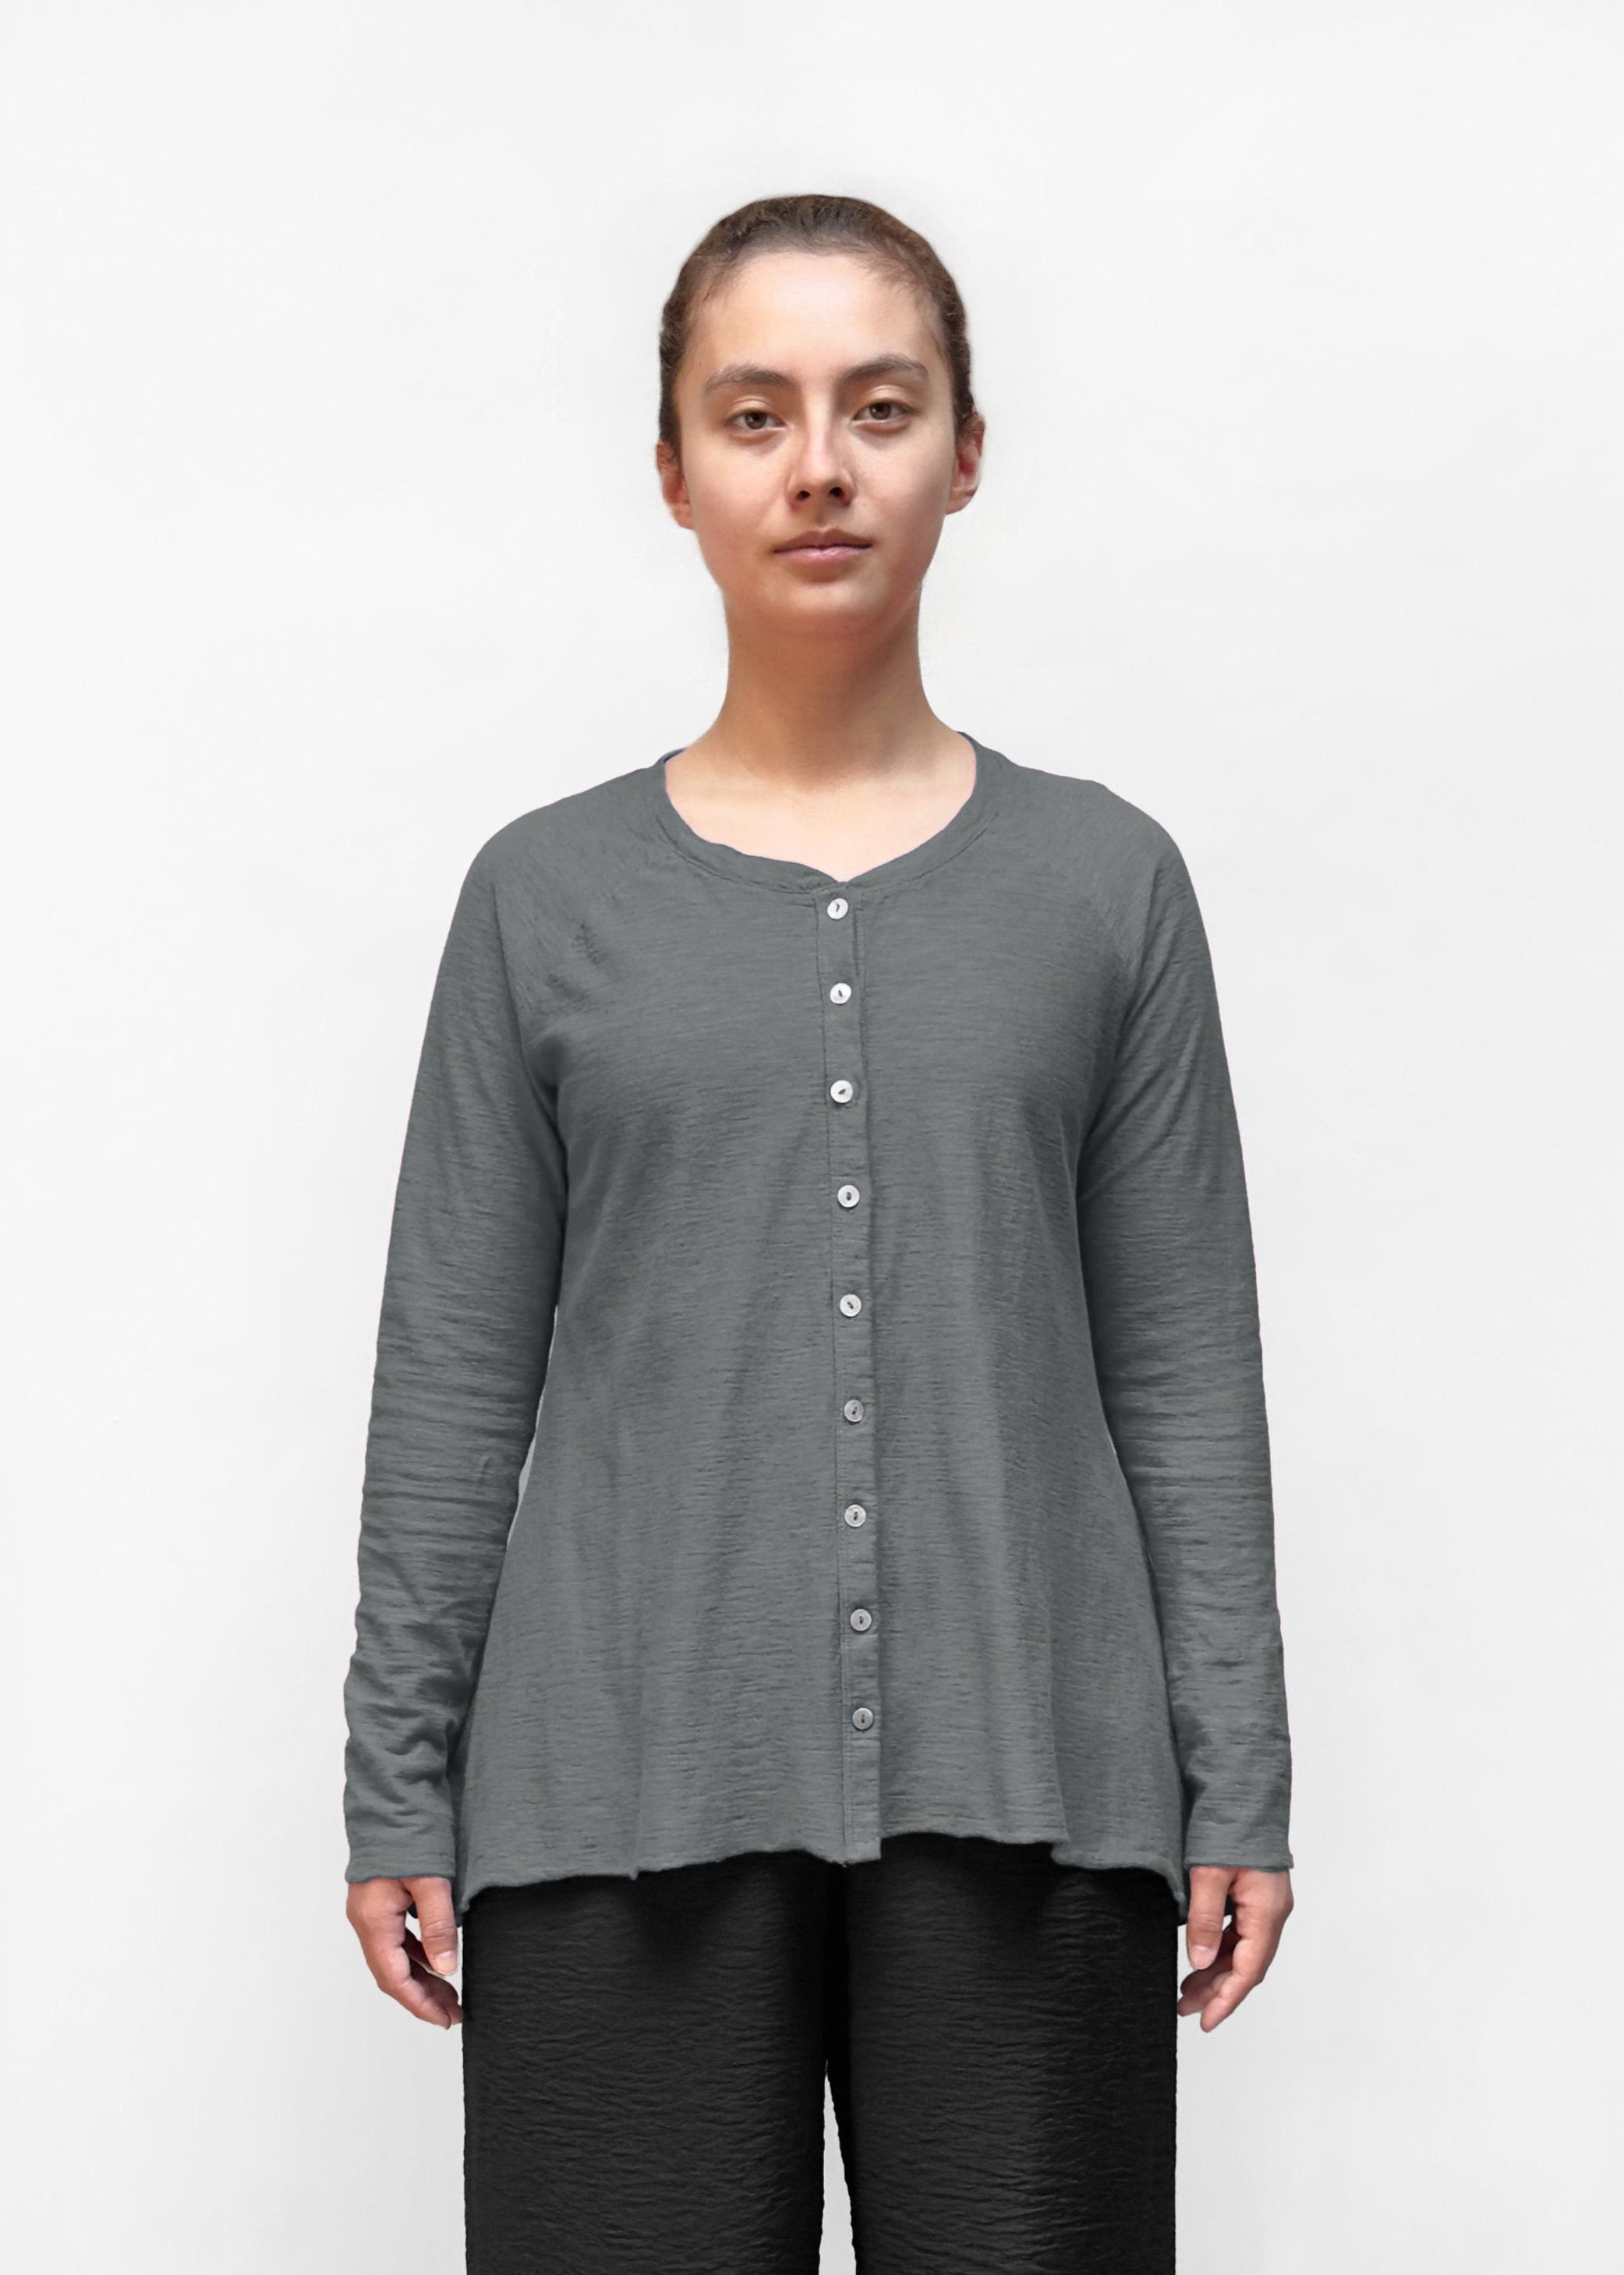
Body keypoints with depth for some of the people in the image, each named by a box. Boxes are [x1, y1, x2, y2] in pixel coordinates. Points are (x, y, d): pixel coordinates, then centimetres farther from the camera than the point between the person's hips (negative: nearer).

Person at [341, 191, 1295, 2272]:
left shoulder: (1104, 882, 7)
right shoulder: (548, 895, 6)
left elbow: (1186, 1371, 6)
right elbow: (455, 1378, 6)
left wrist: (1236, 1781, 3)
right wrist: (396, 1785, 3)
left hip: (1021, 1786, 1)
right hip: (627, 1789, 0)